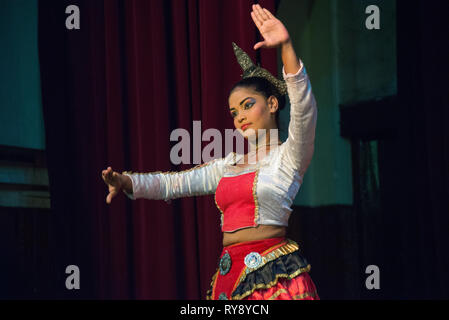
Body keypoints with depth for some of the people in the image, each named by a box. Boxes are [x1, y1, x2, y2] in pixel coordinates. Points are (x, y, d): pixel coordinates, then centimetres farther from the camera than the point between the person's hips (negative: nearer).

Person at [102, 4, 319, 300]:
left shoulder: (288, 156, 2)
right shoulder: (229, 165, 21)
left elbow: (304, 109, -16)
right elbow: (173, 183, 22)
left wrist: (286, 46, -28)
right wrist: (126, 182, 4)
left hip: (275, 277, -6)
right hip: (230, 276, 6)